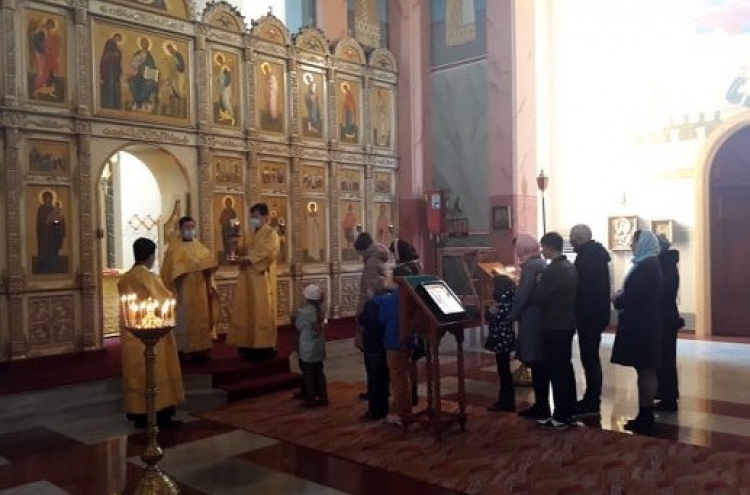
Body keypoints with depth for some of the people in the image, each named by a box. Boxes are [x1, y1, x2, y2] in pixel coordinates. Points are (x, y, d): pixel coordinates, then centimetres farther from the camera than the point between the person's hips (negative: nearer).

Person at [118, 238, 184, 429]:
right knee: (156, 374, 1)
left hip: (131, 334, 7)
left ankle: (139, 414, 16)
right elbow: (168, 301, -8)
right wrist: (170, 295, 11)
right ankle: (160, 415, 5)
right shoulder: (150, 278, -17)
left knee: (137, 373, 11)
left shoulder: (124, 279, 4)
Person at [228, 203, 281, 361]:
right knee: (247, 311, 6)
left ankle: (264, 346, 0)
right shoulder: (249, 234, 18)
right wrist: (237, 249, -6)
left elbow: (269, 253, -18)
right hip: (247, 278, 7)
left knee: (262, 311, -5)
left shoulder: (271, 233, -5)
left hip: (262, 279, -7)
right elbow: (242, 251, 16)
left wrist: (249, 259, -16)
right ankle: (249, 344, 12)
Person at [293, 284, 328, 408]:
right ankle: (322, 397, 21)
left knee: (309, 373, 6)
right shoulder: (321, 308, -4)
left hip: (307, 347, -6)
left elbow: (299, 326, -10)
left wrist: (295, 318, 8)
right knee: (319, 371, 15)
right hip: (319, 345, 6)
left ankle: (311, 399, 14)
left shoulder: (303, 311, -21)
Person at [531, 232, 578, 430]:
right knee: (566, 367, 15)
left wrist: (537, 283, 0)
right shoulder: (571, 267, 9)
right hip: (568, 324, 9)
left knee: (556, 370, -3)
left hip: (555, 327, -9)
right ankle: (569, 410, 24)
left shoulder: (552, 270, -20)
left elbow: (537, 298, -19)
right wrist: (543, 284, 14)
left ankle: (560, 417, 2)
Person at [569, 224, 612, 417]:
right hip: (597, 315, 10)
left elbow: (582, 288, -22)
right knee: (591, 357, 15)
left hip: (589, 316, -10)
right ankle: (592, 400, 23)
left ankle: (592, 404, 4)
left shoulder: (586, 257, -18)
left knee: (589, 358, -3)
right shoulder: (596, 254, 14)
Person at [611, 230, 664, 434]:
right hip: (644, 324, 10)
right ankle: (645, 414, 18)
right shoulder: (648, 264, 14)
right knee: (645, 369, 12)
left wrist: (617, 300, -6)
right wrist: (622, 295, 2)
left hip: (641, 326, -10)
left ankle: (645, 416, 5)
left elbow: (636, 297, -22)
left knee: (645, 370, -3)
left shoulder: (647, 266, -17)